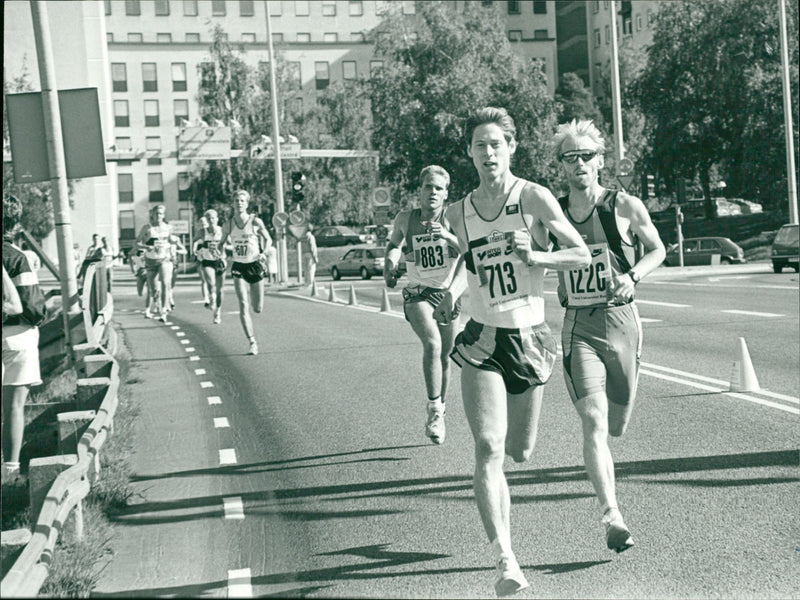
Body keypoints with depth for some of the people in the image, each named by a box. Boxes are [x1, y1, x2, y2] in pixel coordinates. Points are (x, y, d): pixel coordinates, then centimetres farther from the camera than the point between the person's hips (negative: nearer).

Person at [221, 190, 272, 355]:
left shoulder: (256, 222, -6)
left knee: (257, 309, 5)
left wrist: (263, 253, -11)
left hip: (255, 265, -1)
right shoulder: (229, 225, 0)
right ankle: (252, 343, -10)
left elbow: (268, 239, 5)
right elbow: (222, 243, 12)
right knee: (243, 306, -12)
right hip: (238, 267, 1)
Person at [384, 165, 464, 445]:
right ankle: (434, 408, -20)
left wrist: (447, 236, -34)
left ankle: (438, 412, 31)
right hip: (418, 294, -1)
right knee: (432, 343, -27)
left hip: (448, 294, 1)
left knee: (445, 356, 10)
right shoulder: (405, 219, -1)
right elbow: (393, 242, 20)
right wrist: (391, 258, 0)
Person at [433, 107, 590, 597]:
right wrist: (452, 294, 4)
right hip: (483, 339, 1)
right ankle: (504, 558, -17)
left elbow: (583, 255, -8)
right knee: (489, 447, -16)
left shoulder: (533, 198, -7)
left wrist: (537, 256, -24)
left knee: (519, 451, 12)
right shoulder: (458, 213, 3)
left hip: (530, 336, -1)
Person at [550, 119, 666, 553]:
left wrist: (632, 277, -7)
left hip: (621, 321, 0)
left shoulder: (626, 207, -1)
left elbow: (657, 250, 11)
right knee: (593, 422, -17)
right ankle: (611, 516, -20)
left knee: (616, 426, 8)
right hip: (578, 327, 0)